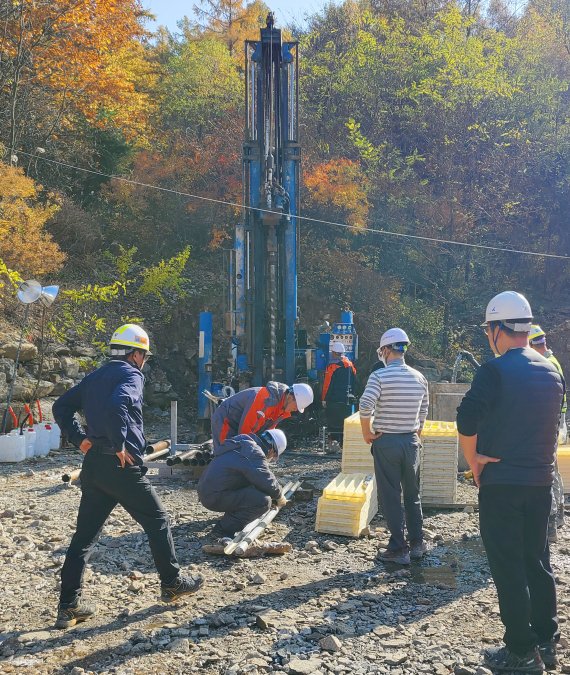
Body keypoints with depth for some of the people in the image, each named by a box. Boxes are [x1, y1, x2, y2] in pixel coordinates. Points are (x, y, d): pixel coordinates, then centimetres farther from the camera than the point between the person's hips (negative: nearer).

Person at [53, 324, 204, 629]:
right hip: (122, 466, -7)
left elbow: (61, 407, 17)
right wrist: (120, 445, -20)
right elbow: (117, 404, -28)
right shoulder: (131, 375, -8)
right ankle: (172, 583, 22)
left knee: (84, 534, 10)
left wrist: (80, 439, 11)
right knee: (157, 521, 11)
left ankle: (69, 606, 11)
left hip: (93, 465, 8)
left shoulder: (94, 377, 17)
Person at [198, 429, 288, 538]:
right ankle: (224, 529, -8)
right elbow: (267, 481, -15)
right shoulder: (254, 453, -15)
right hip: (214, 497, -10)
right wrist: (279, 497, 5)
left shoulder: (244, 445, 16)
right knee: (263, 501, -18)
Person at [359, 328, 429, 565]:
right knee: (412, 494, 16)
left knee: (390, 496, 3)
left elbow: (365, 406, -23)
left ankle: (398, 549, 6)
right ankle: (417, 544, 24)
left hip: (386, 441, -5)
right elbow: (424, 410, 10)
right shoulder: (419, 377, 4)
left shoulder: (379, 376, -13)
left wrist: (367, 433, -9)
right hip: (411, 441, 5)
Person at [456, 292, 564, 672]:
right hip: (541, 480, 6)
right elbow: (551, 426, 14)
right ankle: (546, 642, 26)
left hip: (501, 483, -6)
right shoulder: (553, 373, 6)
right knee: (538, 562, 17)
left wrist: (475, 465, -6)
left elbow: (467, 424, -20)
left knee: (508, 566, 3)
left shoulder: (495, 370, -15)